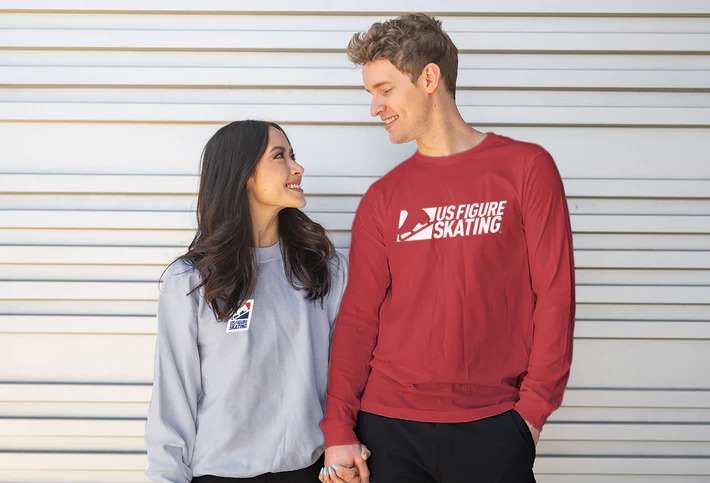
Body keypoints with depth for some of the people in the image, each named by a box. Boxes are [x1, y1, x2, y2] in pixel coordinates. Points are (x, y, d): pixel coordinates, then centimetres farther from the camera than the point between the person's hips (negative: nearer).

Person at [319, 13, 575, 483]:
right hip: (387, 426, 2)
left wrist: (533, 407, -7)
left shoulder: (525, 167, 0)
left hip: (492, 427, -2)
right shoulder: (383, 198, 7)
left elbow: (555, 294, -2)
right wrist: (339, 427, -4)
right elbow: (357, 316, 4)